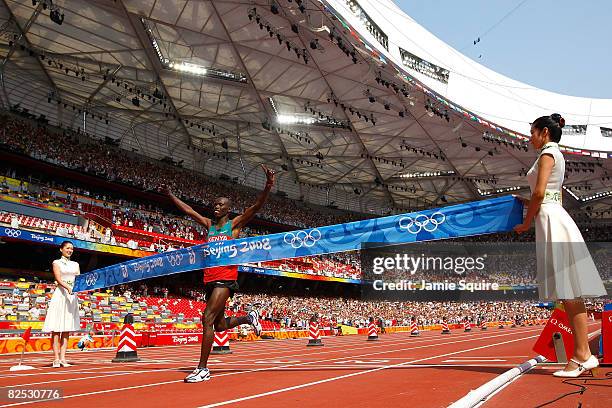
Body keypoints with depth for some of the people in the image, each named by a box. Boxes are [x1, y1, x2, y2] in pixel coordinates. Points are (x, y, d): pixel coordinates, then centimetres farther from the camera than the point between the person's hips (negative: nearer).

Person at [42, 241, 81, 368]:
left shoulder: (75, 264, 19)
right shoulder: (57, 263, 5)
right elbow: (58, 279, -9)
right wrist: (68, 287, -26)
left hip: (72, 296, 5)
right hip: (60, 294, -5)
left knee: (67, 329, 3)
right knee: (57, 329, -6)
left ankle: (63, 358, 3)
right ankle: (56, 359, -5)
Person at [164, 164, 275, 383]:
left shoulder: (235, 223, 3)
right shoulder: (209, 224, 18)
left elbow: (256, 207, -10)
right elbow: (188, 210, 27)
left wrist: (268, 187, -24)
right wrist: (170, 195, 30)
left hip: (226, 277, -7)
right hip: (210, 278, 7)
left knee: (207, 318, -16)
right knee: (219, 325, 13)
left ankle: (202, 369, -11)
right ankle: (249, 317, 40)